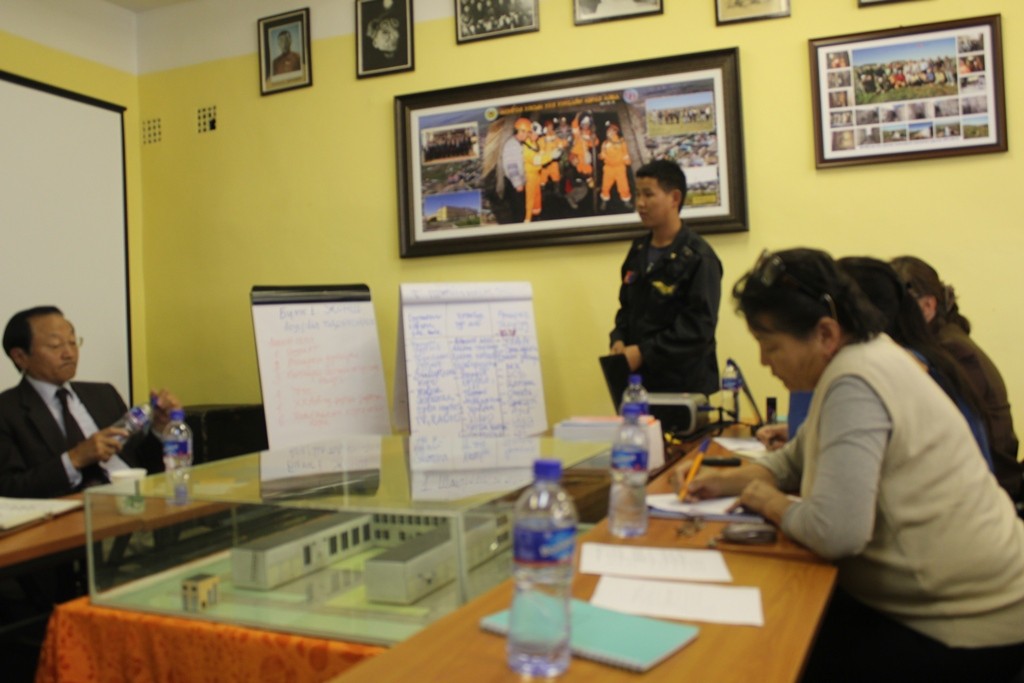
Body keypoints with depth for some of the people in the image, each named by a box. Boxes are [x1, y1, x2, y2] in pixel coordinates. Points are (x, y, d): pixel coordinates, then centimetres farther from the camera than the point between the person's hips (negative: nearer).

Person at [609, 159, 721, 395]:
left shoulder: (698, 257, -11)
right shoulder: (638, 251, 11)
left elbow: (699, 326, -16)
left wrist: (644, 352, -19)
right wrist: (619, 341, -2)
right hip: (639, 378, 6)